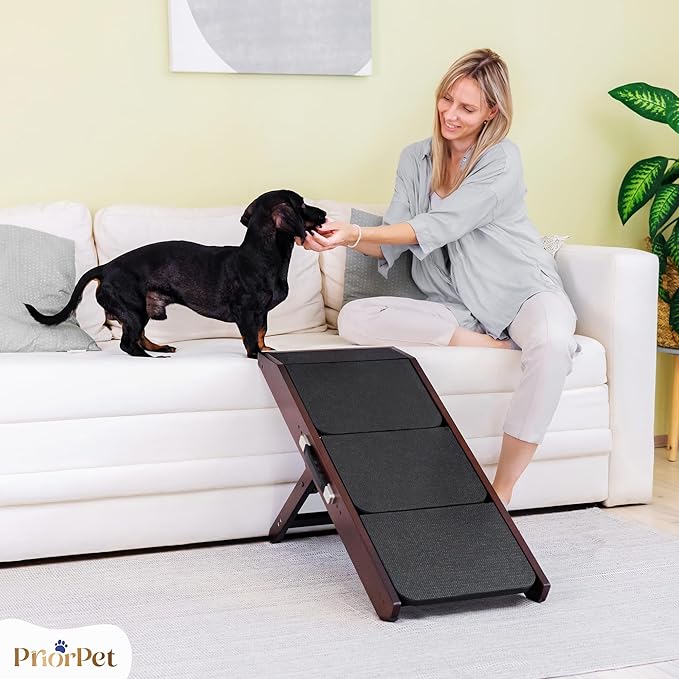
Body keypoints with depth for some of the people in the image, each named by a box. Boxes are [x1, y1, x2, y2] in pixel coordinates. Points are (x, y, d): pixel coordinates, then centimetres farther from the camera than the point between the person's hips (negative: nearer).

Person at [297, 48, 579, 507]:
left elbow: (435, 228, -19)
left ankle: (502, 492, -28)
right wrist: (348, 240, -18)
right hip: (456, 307, 4)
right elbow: (390, 247, 3)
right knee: (354, 318, -21)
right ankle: (491, 345, -19)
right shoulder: (416, 159, 8)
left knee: (551, 345, -40)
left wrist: (355, 233, -28)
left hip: (523, 292, -4)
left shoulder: (502, 160, -9)